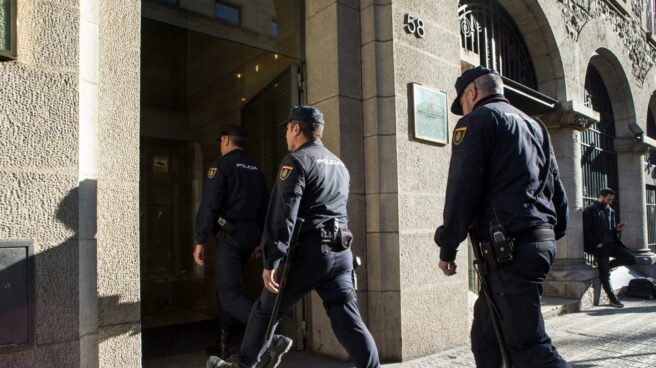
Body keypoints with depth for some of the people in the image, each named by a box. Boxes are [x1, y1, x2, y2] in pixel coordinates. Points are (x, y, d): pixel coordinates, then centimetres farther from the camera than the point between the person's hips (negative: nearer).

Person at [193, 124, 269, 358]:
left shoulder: (222, 164, -7)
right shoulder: (255, 169, 14)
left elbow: (209, 204, -15)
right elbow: (264, 207, 16)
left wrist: (200, 241, -12)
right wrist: (259, 240, 21)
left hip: (230, 235, -7)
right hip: (250, 235, 8)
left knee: (230, 293, -8)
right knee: (226, 285, 20)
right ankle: (223, 342, 25)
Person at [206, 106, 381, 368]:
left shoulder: (296, 161, -6)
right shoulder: (339, 165, 19)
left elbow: (282, 214, -15)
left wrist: (271, 261, -17)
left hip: (308, 253, -6)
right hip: (340, 252, 6)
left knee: (266, 310, 13)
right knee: (348, 318, 4)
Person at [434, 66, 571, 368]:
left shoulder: (477, 120, -2)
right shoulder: (533, 125, 23)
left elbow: (462, 190, -11)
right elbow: (557, 190, 22)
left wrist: (447, 247, -5)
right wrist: (551, 234, 25)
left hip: (510, 247, -9)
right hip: (542, 241, 9)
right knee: (486, 333, 15)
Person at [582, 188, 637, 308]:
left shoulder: (611, 211, 16)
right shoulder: (590, 211, -6)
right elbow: (586, 231, -11)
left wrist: (617, 229, 0)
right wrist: (596, 243, -17)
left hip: (611, 244, 7)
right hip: (599, 246, -7)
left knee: (631, 259, -6)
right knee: (604, 273, -3)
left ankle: (607, 265, 12)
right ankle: (612, 298, 11)